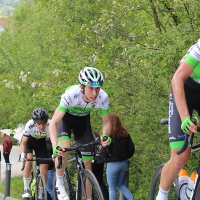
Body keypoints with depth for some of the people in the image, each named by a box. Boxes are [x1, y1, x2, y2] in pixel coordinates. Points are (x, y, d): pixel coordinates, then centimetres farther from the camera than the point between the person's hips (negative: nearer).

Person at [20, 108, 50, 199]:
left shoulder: (50, 125, -37)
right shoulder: (30, 125, -37)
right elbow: (23, 142, -32)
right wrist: (22, 154, -50)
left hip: (41, 142, 1)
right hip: (29, 141, -1)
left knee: (44, 168, -8)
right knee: (28, 160, -26)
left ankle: (41, 195, 8)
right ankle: (26, 190, -14)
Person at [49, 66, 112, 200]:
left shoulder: (103, 97, -31)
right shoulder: (71, 94, -39)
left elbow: (107, 122, -14)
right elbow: (53, 123, -37)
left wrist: (104, 136, -35)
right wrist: (55, 146, -52)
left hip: (83, 119, 3)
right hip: (65, 117, -3)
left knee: (87, 162, 0)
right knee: (64, 148, -31)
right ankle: (59, 184, -10)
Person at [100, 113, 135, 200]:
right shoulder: (125, 134, 5)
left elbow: (104, 153, -17)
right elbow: (131, 149, 8)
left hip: (113, 164, -6)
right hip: (124, 163, 6)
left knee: (112, 188, 6)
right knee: (119, 184, 22)